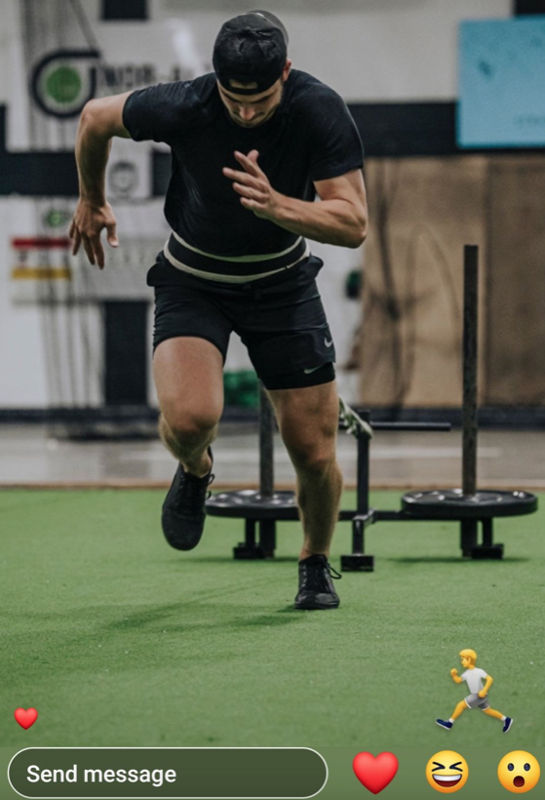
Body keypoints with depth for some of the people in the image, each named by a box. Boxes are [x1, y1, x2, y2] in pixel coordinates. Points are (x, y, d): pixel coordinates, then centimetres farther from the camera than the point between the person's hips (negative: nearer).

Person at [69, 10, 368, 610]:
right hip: (193, 283, -1)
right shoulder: (182, 108, -26)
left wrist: (275, 205, -42)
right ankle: (194, 470, 11)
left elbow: (353, 224, -25)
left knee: (316, 456, -2)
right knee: (190, 417, -28)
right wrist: (91, 200, 12)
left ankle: (316, 565, 29)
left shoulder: (320, 111, -24)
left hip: (283, 283, 1)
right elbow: (95, 117, -5)